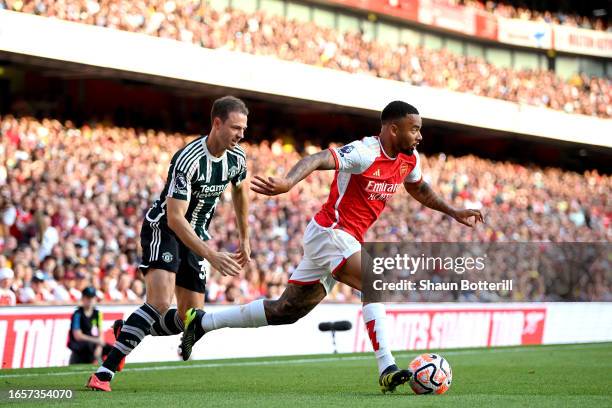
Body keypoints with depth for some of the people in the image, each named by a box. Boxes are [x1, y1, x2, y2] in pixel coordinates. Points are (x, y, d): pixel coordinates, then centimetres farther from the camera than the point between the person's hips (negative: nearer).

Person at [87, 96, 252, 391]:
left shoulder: (237, 158, -4)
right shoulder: (188, 159, -28)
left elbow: (240, 191, 19)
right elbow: (175, 218, -31)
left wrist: (244, 239, 23)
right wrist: (211, 256, -37)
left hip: (196, 236, 7)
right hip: (163, 230, -7)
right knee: (160, 303, -27)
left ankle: (127, 331, 31)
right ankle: (104, 372, -25)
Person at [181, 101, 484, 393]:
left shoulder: (410, 159, 5)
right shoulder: (364, 153, -21)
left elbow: (419, 189, 27)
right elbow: (319, 159, -36)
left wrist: (454, 212, 27)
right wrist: (288, 183, -53)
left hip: (347, 239, 9)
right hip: (330, 232, -9)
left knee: (286, 311, 13)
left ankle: (202, 322, 23)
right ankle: (386, 369, -28)